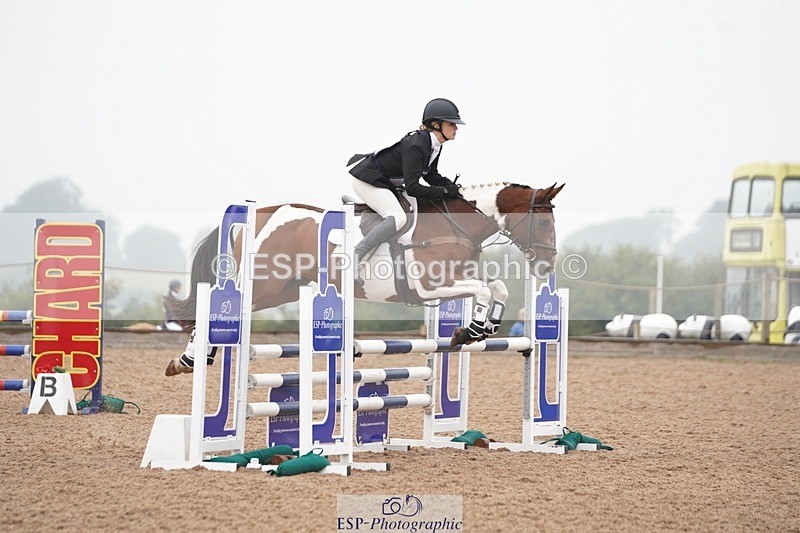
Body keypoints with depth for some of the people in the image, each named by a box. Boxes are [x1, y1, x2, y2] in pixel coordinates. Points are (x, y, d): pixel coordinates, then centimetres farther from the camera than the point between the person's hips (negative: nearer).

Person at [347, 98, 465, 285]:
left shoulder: (435, 146, 0)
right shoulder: (416, 145, -28)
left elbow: (432, 176, 14)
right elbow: (412, 188, -29)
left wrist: (454, 189, -2)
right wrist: (446, 192, -24)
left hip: (386, 181, 10)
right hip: (368, 180, -10)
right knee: (398, 218, -28)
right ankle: (356, 256, -28)